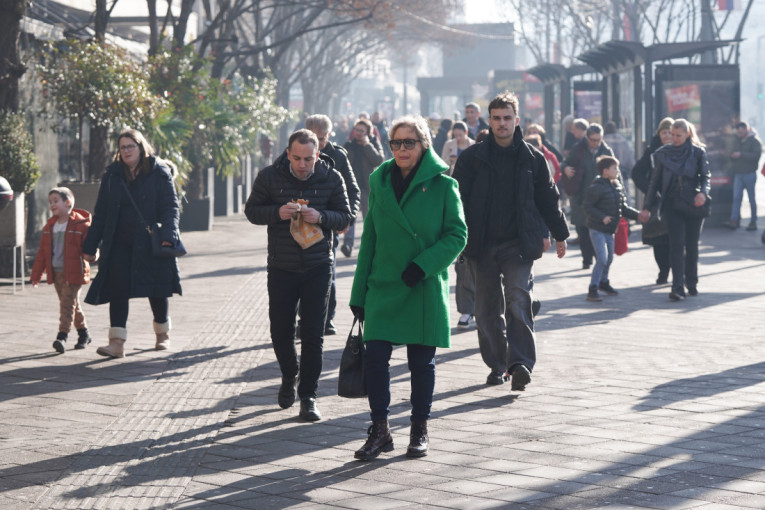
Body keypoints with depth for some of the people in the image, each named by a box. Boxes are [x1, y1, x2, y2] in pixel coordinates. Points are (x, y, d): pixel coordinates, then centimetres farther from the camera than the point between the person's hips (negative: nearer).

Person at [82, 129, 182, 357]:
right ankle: (117, 342, -11)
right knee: (117, 289, -9)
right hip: (119, 244, 2)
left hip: (151, 244, -2)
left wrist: (168, 235, -21)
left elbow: (170, 207, -5)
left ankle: (163, 334, 30)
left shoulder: (159, 173, 0)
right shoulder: (112, 175, 9)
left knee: (157, 290, 8)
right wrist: (90, 246, 9)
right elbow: (101, 212, 12)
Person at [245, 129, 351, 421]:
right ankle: (290, 377, 37)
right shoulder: (269, 177, -5)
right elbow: (252, 211, 2)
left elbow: (345, 218, 0)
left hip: (318, 268, -1)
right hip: (281, 266, 1)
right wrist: (277, 213, -18)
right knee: (280, 330, 8)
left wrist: (320, 217, -21)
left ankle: (308, 396, 7)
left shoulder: (331, 178, -4)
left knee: (313, 334, -2)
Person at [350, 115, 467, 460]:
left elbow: (457, 234, -5)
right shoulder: (380, 183, 8)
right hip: (383, 287, 3)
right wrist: (359, 294, 8)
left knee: (422, 361, 5)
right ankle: (380, 430, 5)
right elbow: (369, 239, 11)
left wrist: (423, 265, -18)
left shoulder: (442, 185, -3)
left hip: (425, 289, -3)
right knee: (374, 356, -6)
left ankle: (420, 431, 19)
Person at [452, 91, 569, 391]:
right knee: (487, 307, 5)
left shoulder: (532, 159, 7)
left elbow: (548, 199, 16)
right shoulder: (472, 157, 4)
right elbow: (458, 196, 3)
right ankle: (497, 365, 15)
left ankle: (520, 363, -20)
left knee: (518, 299, -15)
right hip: (482, 243, 1)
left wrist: (560, 234, 19)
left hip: (519, 243, -1)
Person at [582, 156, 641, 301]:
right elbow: (587, 207, -17)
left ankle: (604, 282, 41)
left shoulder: (617, 186, 9)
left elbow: (623, 208, 15)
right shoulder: (596, 188, -16)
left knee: (609, 258, 18)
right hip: (597, 229, -8)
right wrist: (602, 217, -28)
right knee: (602, 259, -15)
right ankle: (592, 289, -9)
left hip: (609, 229, 8)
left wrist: (638, 215, 3)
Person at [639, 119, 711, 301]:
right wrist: (647, 207, 7)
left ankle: (692, 283, 24)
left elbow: (705, 176, 2)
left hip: (693, 204, 0)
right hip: (672, 204, 0)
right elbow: (655, 181, 9)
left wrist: (703, 192, -19)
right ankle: (678, 288, -16)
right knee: (677, 244, -11)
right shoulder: (663, 154, 5)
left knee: (692, 245, 8)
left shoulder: (698, 153, 2)